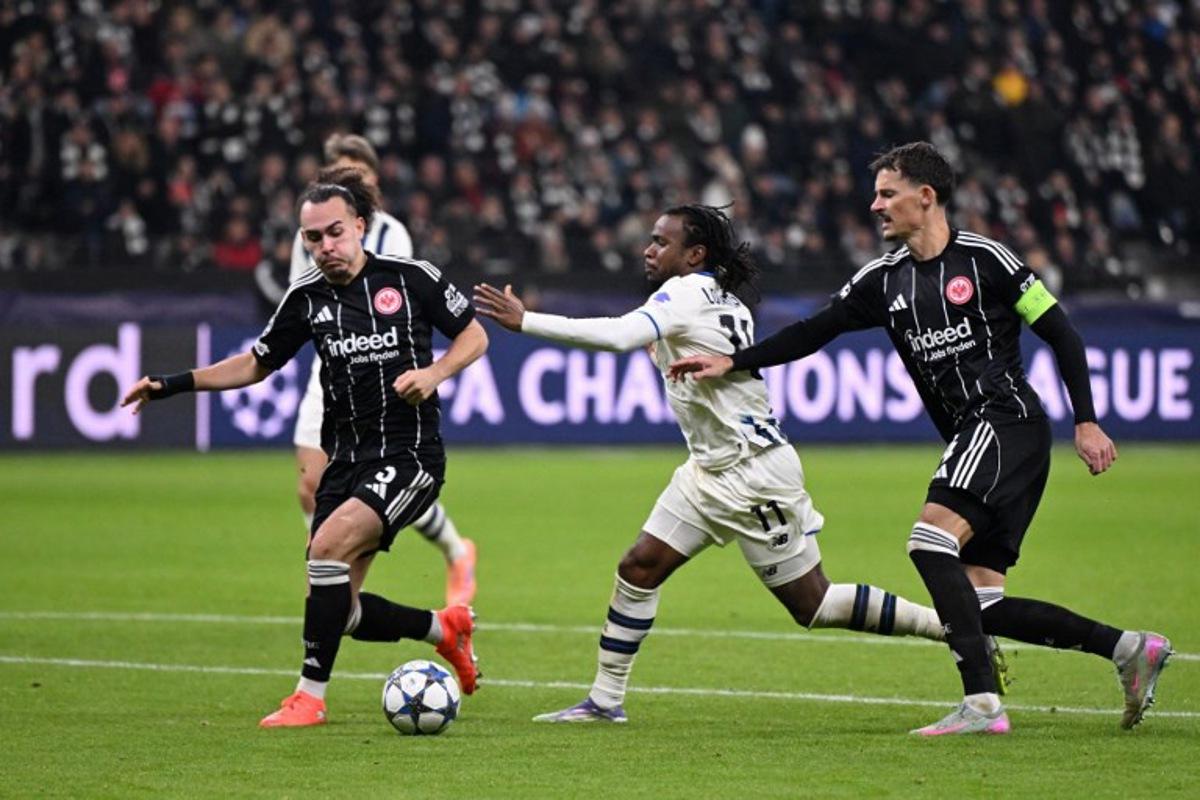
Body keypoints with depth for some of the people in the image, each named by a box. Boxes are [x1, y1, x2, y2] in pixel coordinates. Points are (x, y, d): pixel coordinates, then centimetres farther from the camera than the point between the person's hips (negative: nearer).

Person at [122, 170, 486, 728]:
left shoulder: (410, 278, -6)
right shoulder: (307, 297, 5)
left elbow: (474, 336, 4)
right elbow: (257, 363, 16)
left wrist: (434, 374, -15)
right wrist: (175, 384, 7)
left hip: (409, 455, -6)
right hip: (347, 459, 6)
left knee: (329, 546, -27)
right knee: (341, 611, 0)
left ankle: (310, 696, -19)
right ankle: (445, 628, 28)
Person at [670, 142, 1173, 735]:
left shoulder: (983, 258, -5)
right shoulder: (885, 279, 14)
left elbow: (1060, 333, -2)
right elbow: (814, 332, 16)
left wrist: (1086, 423, -7)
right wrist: (733, 363, 8)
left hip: (1007, 419, -8)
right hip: (972, 438, 8)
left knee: (930, 540, -25)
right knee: (983, 602, 0)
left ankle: (981, 702, -27)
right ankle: (1129, 648, 12)